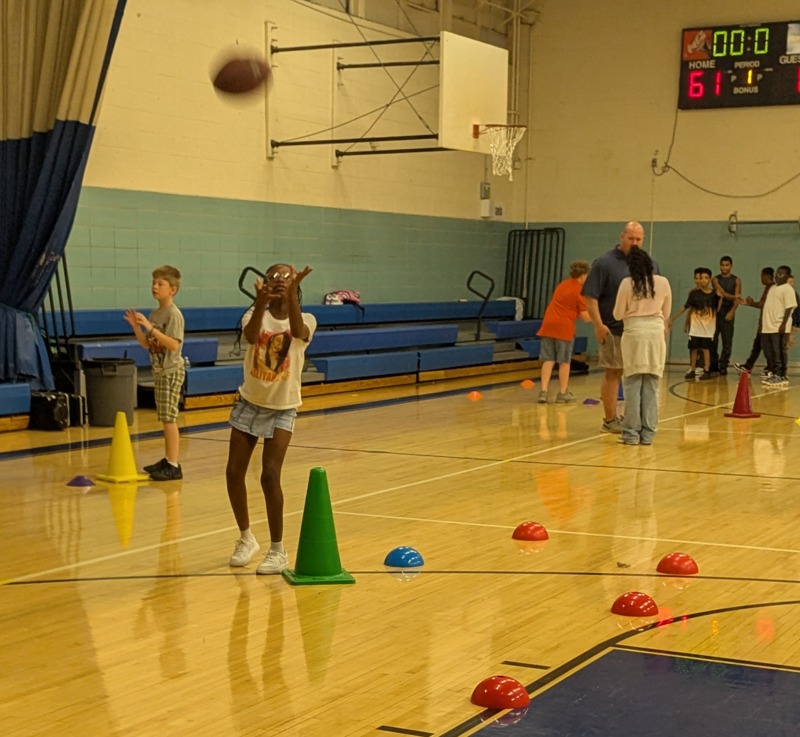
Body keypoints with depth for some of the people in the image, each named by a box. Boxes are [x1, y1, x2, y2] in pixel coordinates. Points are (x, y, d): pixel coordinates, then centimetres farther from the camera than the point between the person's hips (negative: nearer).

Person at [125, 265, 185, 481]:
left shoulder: (173, 314, -14)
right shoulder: (154, 314, 11)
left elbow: (174, 344, -24)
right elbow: (147, 344, 14)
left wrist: (150, 328, -27)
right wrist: (135, 327, 0)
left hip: (172, 372, -8)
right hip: (160, 371, 8)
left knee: (169, 418, -9)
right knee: (165, 419, 14)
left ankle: (174, 466, -7)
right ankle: (167, 460, 22)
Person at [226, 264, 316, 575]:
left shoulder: (306, 320, -8)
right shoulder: (256, 314, -5)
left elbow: (298, 332, -34)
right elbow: (250, 335, -29)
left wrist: (292, 293, -50)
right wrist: (261, 302, -48)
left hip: (282, 409, -3)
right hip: (249, 403, 3)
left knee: (270, 476, -13)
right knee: (234, 472, 3)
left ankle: (278, 551, 1)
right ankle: (246, 538, 26)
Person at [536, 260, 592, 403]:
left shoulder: (562, 285, 18)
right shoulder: (579, 290, -5)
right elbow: (585, 317, -6)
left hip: (548, 323, 6)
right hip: (564, 327, -6)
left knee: (548, 360, 5)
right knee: (564, 361, 5)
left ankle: (543, 391, -2)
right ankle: (563, 393, 10)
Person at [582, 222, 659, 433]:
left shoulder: (651, 264, 11)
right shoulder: (605, 263, -6)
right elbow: (590, 296, -9)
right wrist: (598, 324, -16)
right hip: (614, 330, -5)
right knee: (613, 373, 0)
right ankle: (610, 419, 7)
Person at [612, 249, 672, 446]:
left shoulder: (627, 283, -8)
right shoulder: (663, 282, 1)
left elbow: (618, 314, -2)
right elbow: (666, 313, 12)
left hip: (634, 333, -3)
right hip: (656, 332, 3)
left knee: (632, 385, 3)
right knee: (651, 386, 6)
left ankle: (631, 433, 3)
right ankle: (647, 433, 8)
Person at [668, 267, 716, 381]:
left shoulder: (714, 294, -3)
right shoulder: (694, 293, -5)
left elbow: (717, 309, 9)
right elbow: (686, 307, -2)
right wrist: (673, 319, -4)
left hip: (708, 326, 0)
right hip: (695, 326, 0)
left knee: (706, 348, 2)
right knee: (694, 348, 4)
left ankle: (706, 371, 6)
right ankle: (692, 370, 12)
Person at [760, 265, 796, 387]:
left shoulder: (787, 289, -8)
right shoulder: (773, 288, 19)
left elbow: (789, 308, -15)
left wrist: (784, 324, -22)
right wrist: (762, 323, 22)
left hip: (779, 328, -9)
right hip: (768, 327, 9)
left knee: (779, 353, -6)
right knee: (769, 353, 12)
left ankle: (781, 376, -2)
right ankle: (773, 373, 21)